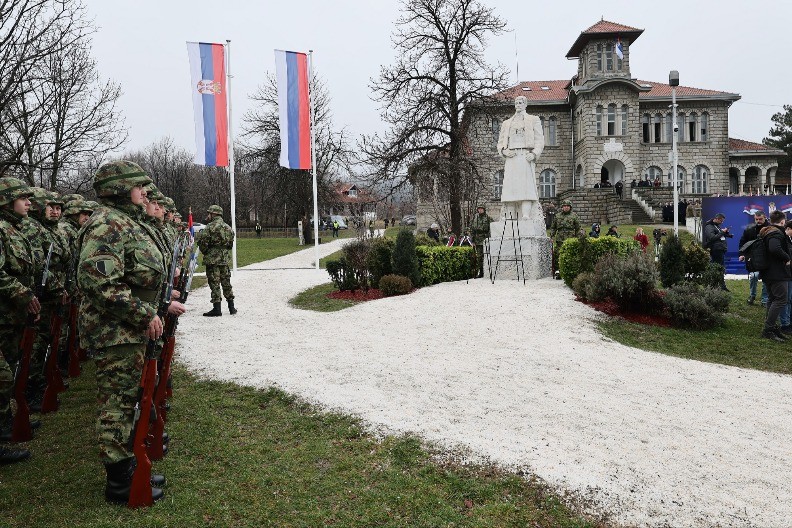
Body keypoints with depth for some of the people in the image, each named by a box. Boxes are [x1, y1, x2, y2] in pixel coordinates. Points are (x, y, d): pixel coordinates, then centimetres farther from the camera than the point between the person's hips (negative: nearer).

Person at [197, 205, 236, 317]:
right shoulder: (228, 228, 10)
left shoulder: (210, 227, -11)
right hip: (225, 258, 6)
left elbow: (202, 243, -11)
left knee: (214, 284, -2)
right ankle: (231, 308, 19)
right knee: (226, 283, 14)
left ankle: (217, 309, 0)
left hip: (212, 259, -6)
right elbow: (231, 244, 13)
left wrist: (205, 252, 6)